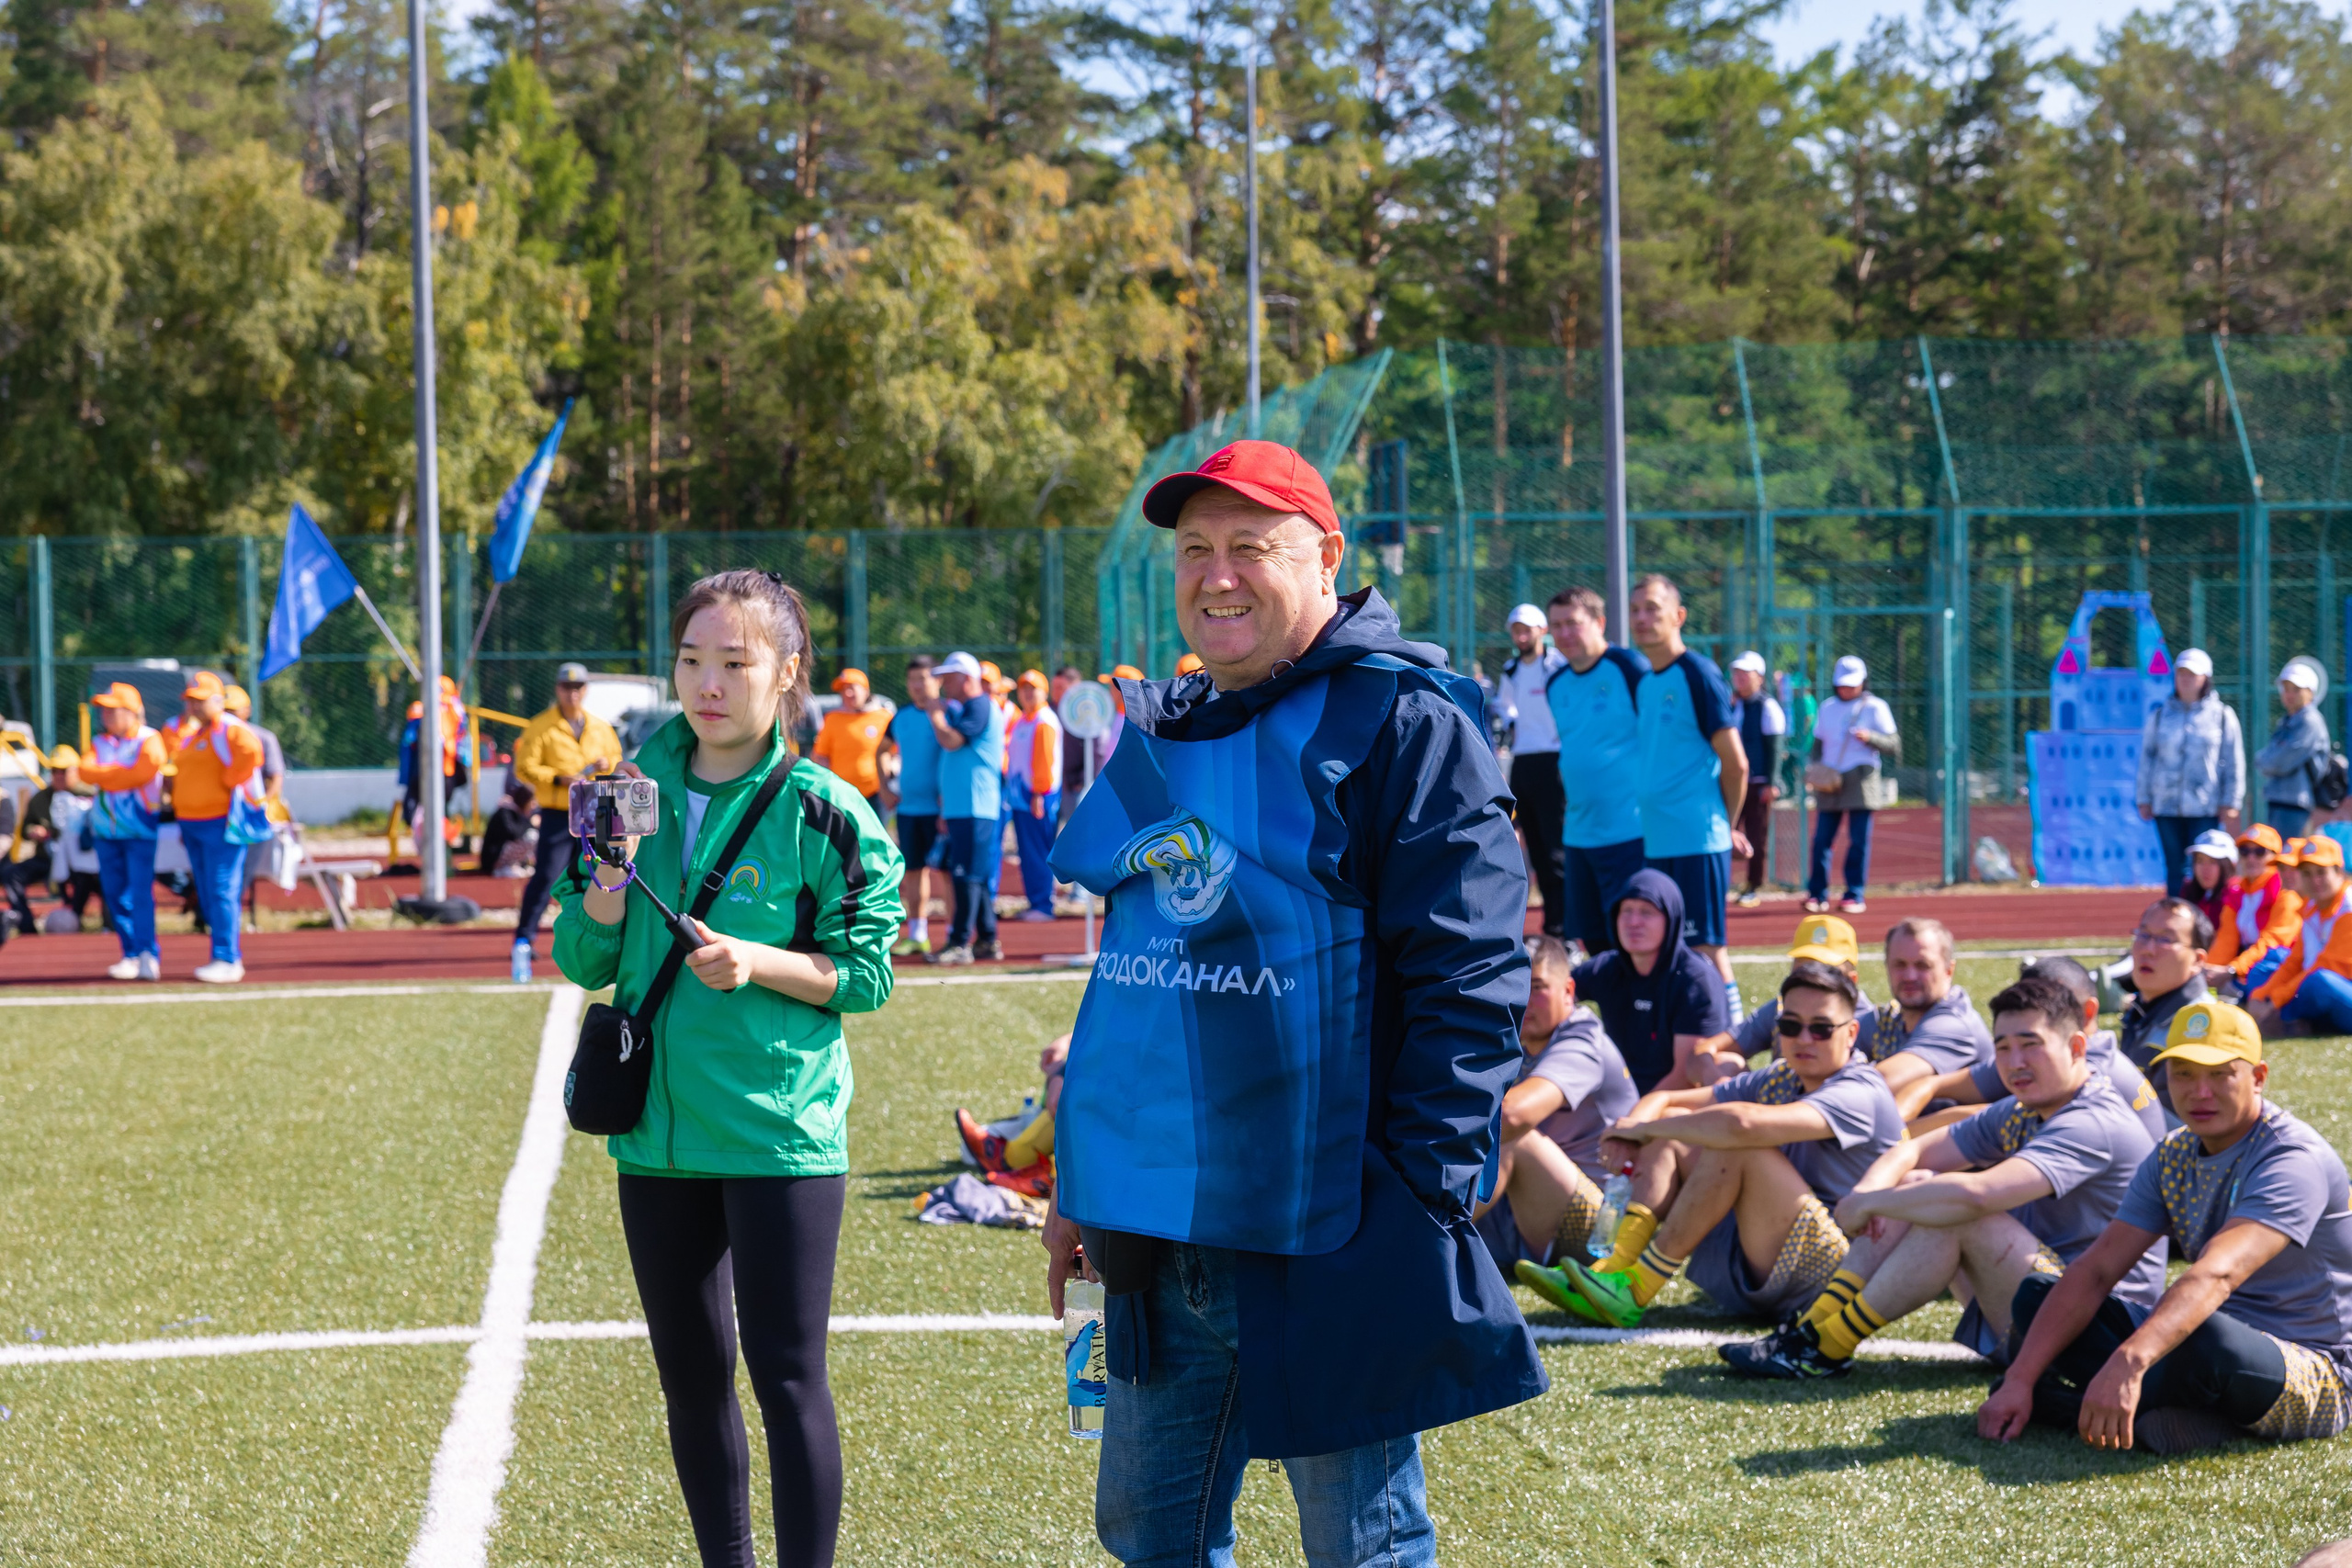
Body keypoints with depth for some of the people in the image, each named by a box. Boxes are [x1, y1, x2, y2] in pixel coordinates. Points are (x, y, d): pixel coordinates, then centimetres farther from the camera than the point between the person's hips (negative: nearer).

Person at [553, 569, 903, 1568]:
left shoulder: (823, 812, -7)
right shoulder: (635, 790, 6)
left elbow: (865, 971, -6)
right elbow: (582, 964, 9)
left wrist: (759, 963, -21)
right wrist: (599, 912, -12)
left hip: (780, 1131, -5)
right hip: (657, 1131, 5)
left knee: (786, 1373, -3)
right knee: (689, 1375, 14)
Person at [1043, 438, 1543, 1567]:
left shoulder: (1402, 724, -9)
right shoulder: (1160, 735, 13)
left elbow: (1469, 979, -14)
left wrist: (1423, 1194, -19)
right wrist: (1081, 1181, 19)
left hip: (1322, 1245, -7)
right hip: (1160, 1234, 7)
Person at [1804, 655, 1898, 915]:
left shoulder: (1875, 707, 3)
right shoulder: (1827, 708, 15)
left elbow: (1893, 745, -1)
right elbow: (1818, 744, 20)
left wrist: (1869, 737, -20)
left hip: (1860, 780, -3)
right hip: (1828, 783, 3)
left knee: (1859, 840, -5)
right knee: (1821, 840, -1)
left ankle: (1855, 896, 1)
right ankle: (1817, 894, 6)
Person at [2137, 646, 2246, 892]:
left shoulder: (2223, 715, 4)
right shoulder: (2159, 715, 9)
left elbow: (2234, 762, 4)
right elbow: (2147, 758, 13)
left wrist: (2230, 803, 0)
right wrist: (2144, 799, 8)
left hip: (2205, 808, -2)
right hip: (2167, 807, 2)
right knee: (2174, 870, 5)